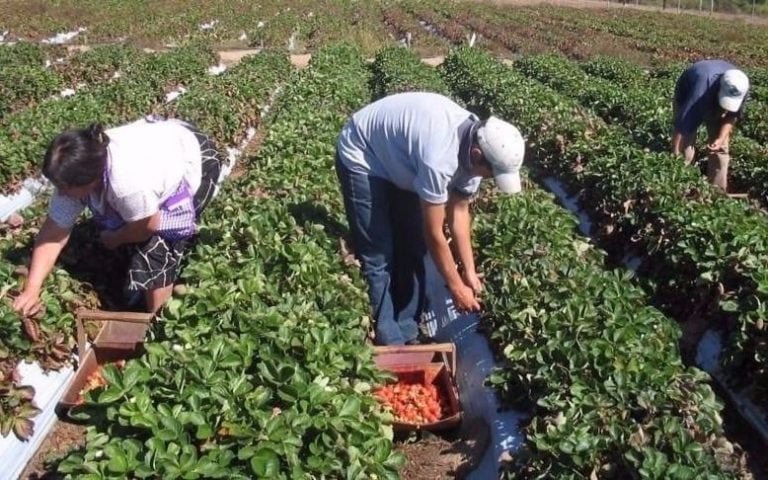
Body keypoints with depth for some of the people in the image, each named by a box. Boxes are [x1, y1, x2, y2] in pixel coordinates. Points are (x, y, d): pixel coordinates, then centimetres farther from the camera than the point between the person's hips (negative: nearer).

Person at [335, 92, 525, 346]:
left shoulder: (477, 143, -15)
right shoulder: (440, 158, -40)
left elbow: (459, 210, -3)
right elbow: (433, 234, -28)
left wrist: (469, 271, -2)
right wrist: (456, 287, -16)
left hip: (398, 159, 8)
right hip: (362, 157, -8)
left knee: (413, 248, 7)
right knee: (378, 256, -8)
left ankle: (407, 333, 19)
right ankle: (389, 343, 5)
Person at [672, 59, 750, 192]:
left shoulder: (741, 86, -32)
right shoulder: (702, 88, -47)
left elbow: (732, 115, -13)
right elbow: (681, 127, -45)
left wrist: (721, 138, -29)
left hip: (715, 103, 4)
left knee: (720, 148, -2)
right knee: (685, 145, -13)